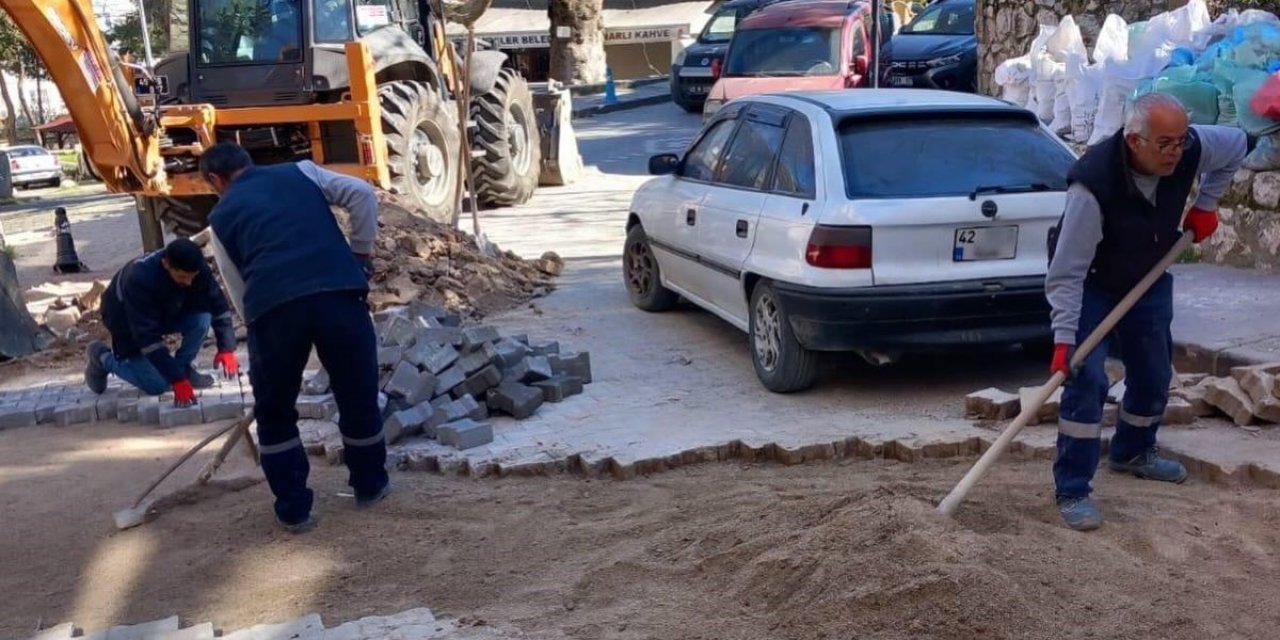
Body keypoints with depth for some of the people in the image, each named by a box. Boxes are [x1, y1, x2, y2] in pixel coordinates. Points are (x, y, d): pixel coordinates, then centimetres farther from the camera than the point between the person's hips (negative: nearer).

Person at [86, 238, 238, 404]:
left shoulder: (198, 269, -27)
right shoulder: (140, 279, -41)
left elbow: (218, 305, -18)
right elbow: (147, 337, -40)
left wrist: (227, 348, -30)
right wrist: (177, 379, -42)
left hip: (166, 312, 5)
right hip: (128, 323, -4)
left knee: (202, 319, -25)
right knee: (157, 385, -10)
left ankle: (183, 367, -2)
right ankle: (102, 357, 13)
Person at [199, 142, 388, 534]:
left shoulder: (222, 215, 25)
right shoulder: (301, 171, 25)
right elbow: (362, 194, 11)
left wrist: (260, 325, 36)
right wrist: (360, 255, 17)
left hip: (273, 304, 0)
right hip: (338, 291, 1)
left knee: (274, 413, 20)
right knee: (358, 395, 20)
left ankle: (294, 509, 25)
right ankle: (370, 485, 36)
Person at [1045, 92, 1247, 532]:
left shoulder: (1193, 148, -22)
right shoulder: (1093, 184, -38)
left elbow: (1237, 145, 4)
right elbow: (1067, 272, -35)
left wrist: (1206, 204, -2)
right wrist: (1064, 339, -39)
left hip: (1149, 281, 6)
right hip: (1090, 286, -6)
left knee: (1155, 375, 17)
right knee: (1086, 379, -19)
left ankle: (1133, 453, 44)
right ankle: (1072, 491, -10)